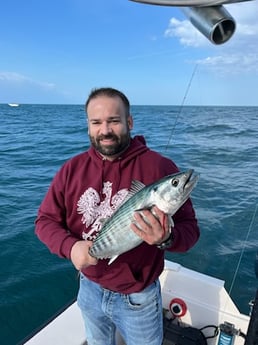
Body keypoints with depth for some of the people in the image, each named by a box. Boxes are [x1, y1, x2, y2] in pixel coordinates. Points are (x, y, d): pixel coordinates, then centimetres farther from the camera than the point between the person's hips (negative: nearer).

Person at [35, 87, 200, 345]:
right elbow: (45, 220, -5)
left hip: (138, 298, -3)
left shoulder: (159, 167, -20)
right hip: (89, 289, 4)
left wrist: (166, 238, -38)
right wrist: (70, 247, -24)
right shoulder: (72, 168, -8)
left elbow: (189, 228, -16)